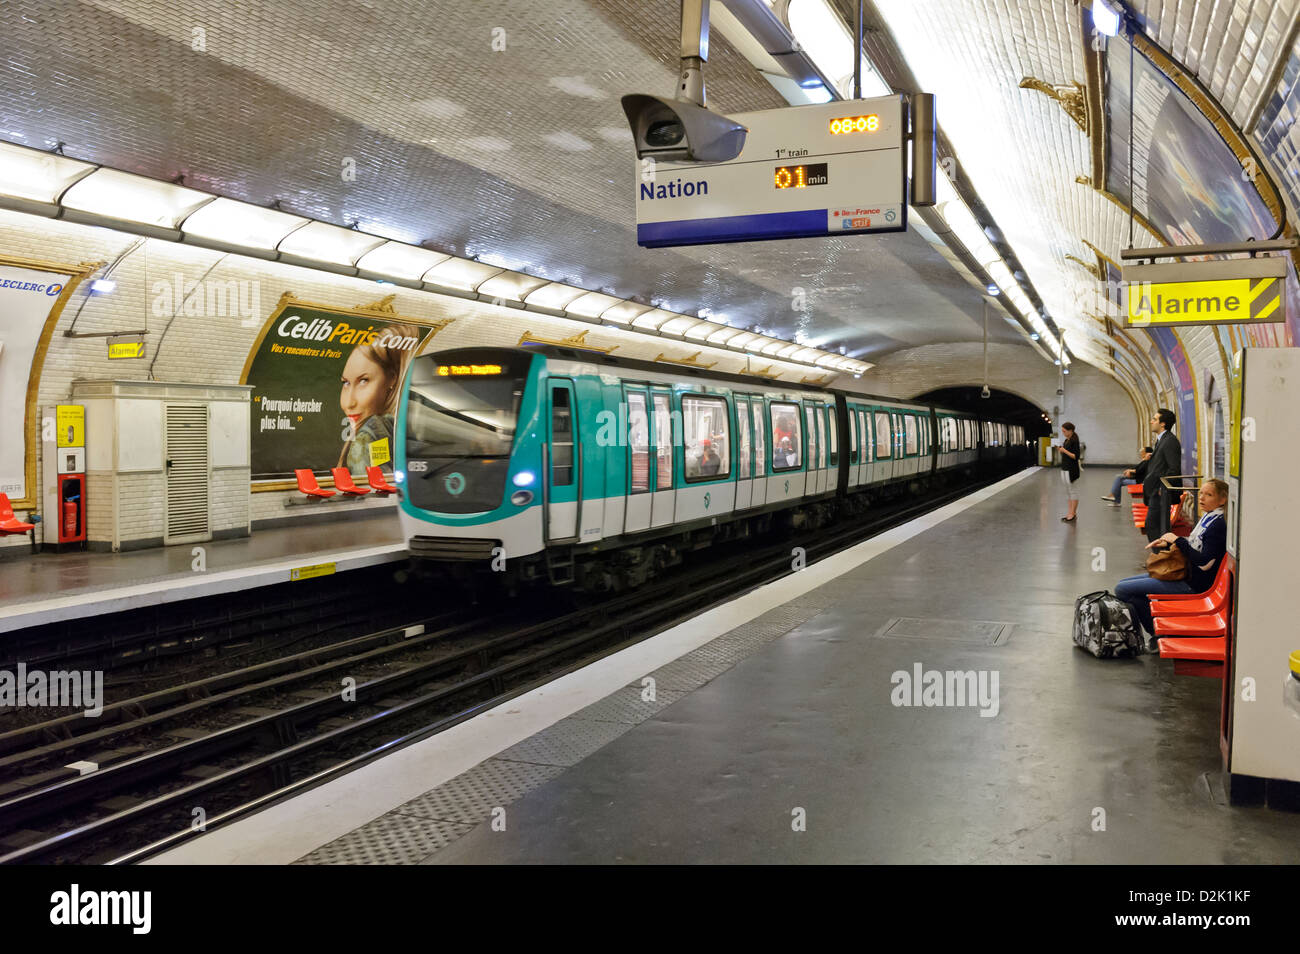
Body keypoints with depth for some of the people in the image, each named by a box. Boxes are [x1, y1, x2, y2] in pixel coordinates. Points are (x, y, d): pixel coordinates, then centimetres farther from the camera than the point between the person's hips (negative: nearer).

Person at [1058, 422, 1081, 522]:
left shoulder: (1074, 441, -13)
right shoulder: (1066, 441, 13)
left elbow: (1076, 456, -18)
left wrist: (1065, 451, -19)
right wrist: (1061, 451, 3)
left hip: (1071, 470, -9)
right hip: (1064, 469, 9)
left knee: (1072, 491, -3)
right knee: (1068, 491, 11)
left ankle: (1073, 514, 1)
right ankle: (1070, 513, 15)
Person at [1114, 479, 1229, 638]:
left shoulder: (1218, 525, -18)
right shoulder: (1207, 517, 11)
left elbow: (1204, 562, -24)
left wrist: (1177, 540, -16)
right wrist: (1168, 542, 11)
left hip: (1192, 585, -10)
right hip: (1182, 574, 10)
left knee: (1122, 590, -15)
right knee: (1123, 585, 13)